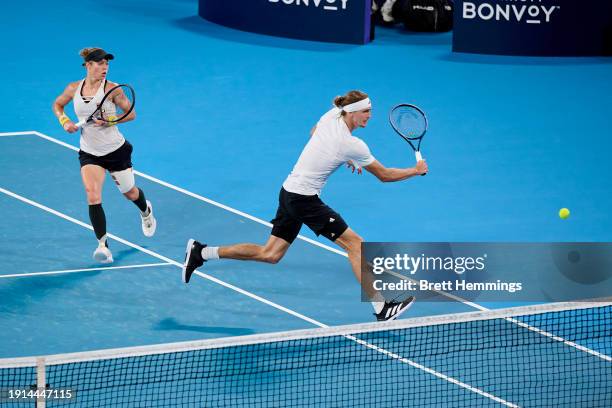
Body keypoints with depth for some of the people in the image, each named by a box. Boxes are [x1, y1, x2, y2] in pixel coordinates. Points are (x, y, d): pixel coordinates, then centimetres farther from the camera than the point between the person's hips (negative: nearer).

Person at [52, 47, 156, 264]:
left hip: (116, 150, -1)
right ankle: (103, 245, -21)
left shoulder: (111, 89, -14)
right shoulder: (74, 88, -5)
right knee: (92, 195, -21)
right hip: (89, 154, 1)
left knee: (130, 193, 18)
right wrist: (64, 121, -5)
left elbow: (131, 113, -7)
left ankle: (146, 211, 56)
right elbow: (57, 104, 14)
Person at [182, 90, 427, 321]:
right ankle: (381, 308, -5)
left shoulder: (331, 115, 1)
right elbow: (384, 175, -7)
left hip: (289, 191, 8)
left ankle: (201, 252, 12)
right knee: (355, 244, -5)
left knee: (270, 254, 13)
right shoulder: (354, 146, -19)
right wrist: (416, 171, 7)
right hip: (305, 199, -8)